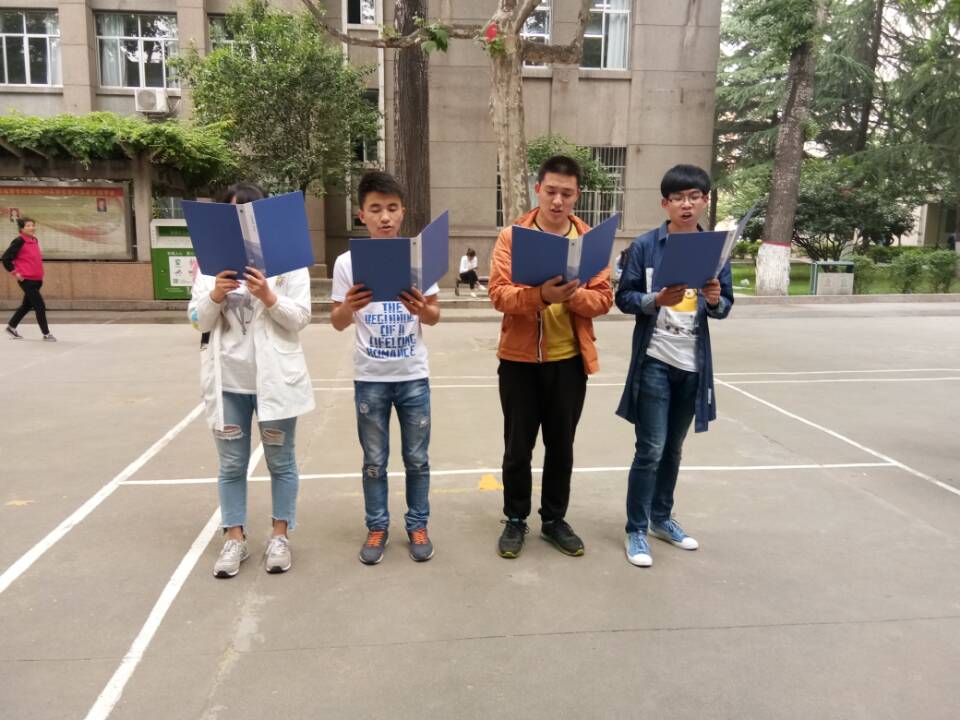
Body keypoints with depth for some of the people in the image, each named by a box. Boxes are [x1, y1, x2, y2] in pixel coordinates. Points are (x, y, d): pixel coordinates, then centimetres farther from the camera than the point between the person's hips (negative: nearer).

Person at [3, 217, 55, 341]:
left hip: (37, 279, 8)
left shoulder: (35, 240, 11)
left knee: (27, 305, 19)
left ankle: (11, 327, 35)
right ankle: (46, 334, -1)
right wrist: (14, 272, -12)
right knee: (40, 306, -8)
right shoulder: (19, 241, -12)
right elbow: (6, 258, -12)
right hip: (26, 279, -8)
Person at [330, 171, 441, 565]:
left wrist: (421, 308, -21)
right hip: (370, 377, 0)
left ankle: (417, 525, 26)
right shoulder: (347, 262, -3)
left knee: (417, 458, 10)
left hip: (413, 375, 1)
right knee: (374, 460, 10)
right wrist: (349, 306, -23)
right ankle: (377, 527, 25)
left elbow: (435, 317, 2)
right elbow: (338, 323, 0)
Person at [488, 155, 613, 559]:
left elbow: (603, 298, -2)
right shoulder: (512, 236, -3)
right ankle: (515, 520, 26)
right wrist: (541, 296, -30)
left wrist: (573, 296, -22)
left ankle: (554, 519, 30)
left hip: (569, 360, 2)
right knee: (518, 447, 8)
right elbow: (499, 294, -12)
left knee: (561, 445, 13)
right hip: (520, 359, -1)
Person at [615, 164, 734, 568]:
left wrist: (716, 300, -16)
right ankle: (636, 530, 11)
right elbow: (624, 298, -6)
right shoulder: (645, 246, -5)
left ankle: (662, 519, 32)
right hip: (654, 362, -4)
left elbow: (725, 307, 7)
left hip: (693, 365, 4)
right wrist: (657, 299, -23)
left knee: (673, 448, 16)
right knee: (650, 450, -3)